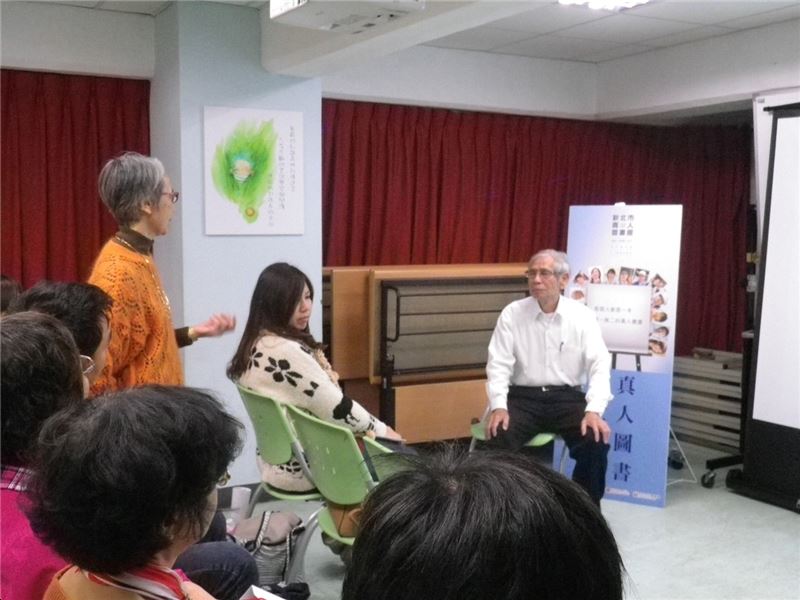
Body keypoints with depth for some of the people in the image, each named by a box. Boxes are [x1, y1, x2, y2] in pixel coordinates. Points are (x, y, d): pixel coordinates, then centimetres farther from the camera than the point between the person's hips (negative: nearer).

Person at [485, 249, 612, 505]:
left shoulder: (582, 316, 1)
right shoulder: (512, 313, 1)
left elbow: (599, 366, -5)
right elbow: (499, 365, -3)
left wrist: (594, 410, -21)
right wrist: (498, 406, -19)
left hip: (567, 398, 1)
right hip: (523, 397, 0)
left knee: (596, 441, -25)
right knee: (498, 438, -28)